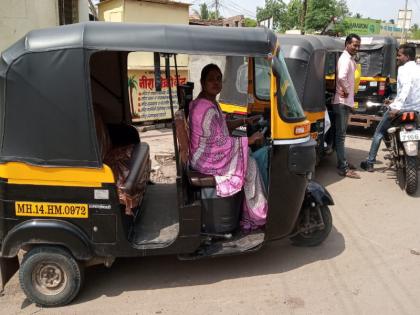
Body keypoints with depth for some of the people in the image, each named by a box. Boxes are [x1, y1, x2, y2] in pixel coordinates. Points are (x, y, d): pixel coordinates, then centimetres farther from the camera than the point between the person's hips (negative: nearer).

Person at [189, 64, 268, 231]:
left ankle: (250, 214, 16)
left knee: (247, 156, 12)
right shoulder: (207, 109, -28)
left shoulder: (209, 102, 5)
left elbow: (223, 125, 18)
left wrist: (245, 121, 11)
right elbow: (220, 142, -26)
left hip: (207, 153, 10)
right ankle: (256, 217, 9)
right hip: (207, 160, -10)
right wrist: (250, 140, -18)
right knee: (250, 164, -4)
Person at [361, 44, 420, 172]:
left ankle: (370, 162, 10)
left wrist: (397, 107, -36)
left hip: (401, 109, -7)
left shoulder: (404, 69, -11)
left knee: (379, 133, 8)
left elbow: (406, 88, -28)